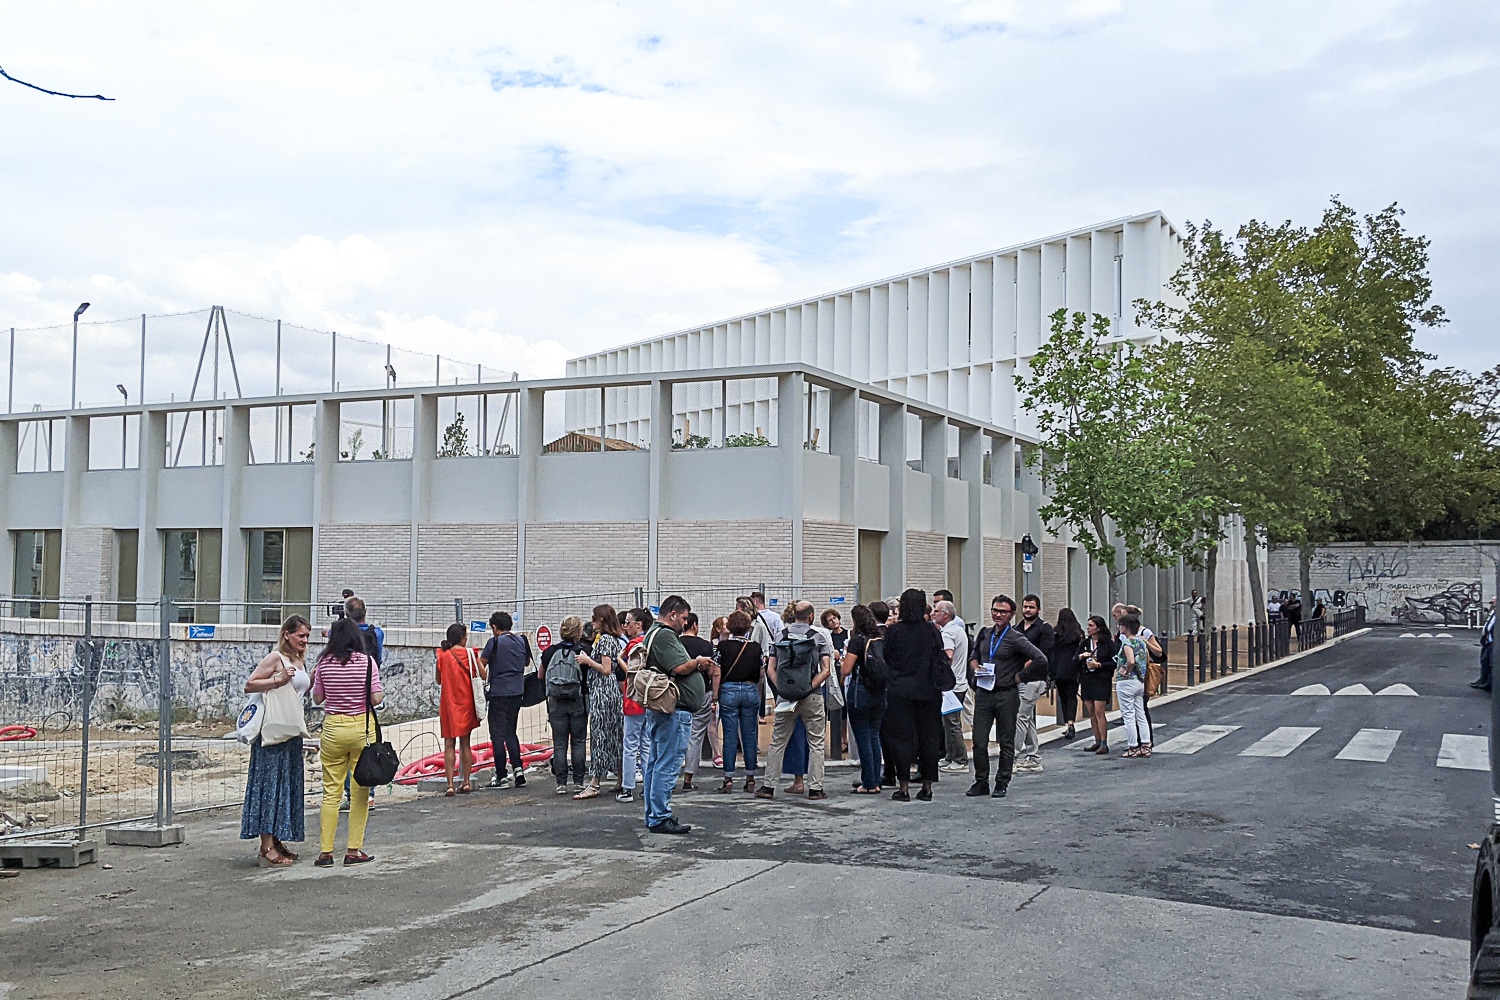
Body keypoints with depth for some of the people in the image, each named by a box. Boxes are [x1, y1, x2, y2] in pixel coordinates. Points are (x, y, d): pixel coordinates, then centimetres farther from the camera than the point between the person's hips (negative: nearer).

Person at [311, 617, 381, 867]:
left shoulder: (324, 663, -2)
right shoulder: (367, 661, -7)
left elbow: (317, 699, 7)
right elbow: (376, 698, -10)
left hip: (333, 727, 2)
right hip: (362, 727, -2)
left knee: (331, 791, 8)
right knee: (360, 790, 6)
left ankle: (325, 851, 9)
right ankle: (353, 851, 8)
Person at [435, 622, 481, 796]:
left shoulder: (442, 655, -1)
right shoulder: (467, 653, -7)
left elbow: (439, 680, 9)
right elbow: (482, 674, -6)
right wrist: (476, 657, 7)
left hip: (447, 703, 1)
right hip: (465, 702, -1)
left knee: (449, 744, 1)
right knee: (465, 743, 10)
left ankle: (450, 785, -6)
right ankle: (465, 782, 12)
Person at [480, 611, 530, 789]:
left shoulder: (494, 642, -10)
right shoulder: (522, 641, 6)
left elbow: (481, 665, -4)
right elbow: (527, 662, 20)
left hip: (499, 692, -5)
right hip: (517, 692, 5)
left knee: (498, 734, 1)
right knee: (511, 732, 16)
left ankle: (501, 776, 1)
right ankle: (518, 767, 2)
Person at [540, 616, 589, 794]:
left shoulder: (550, 652, -1)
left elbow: (540, 676, 11)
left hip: (556, 703, 2)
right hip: (578, 703, -1)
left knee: (559, 744, 6)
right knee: (578, 742, 7)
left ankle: (561, 783, 4)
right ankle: (579, 781, 7)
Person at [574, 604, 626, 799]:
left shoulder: (605, 639, -13)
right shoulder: (612, 639, 16)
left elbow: (606, 669, -18)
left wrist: (587, 660, -8)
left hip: (602, 692, -10)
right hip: (611, 690, 10)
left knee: (599, 734, -9)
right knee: (614, 735, 10)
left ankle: (594, 784, -8)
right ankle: (622, 782, 13)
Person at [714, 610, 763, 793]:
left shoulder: (723, 646, -5)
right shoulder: (756, 647, 1)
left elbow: (717, 674, -7)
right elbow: (762, 675, 5)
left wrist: (715, 696, -1)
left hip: (728, 691, -2)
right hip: (751, 691, 2)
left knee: (730, 736, 2)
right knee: (750, 736, 7)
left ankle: (728, 778, 3)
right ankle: (750, 778, 11)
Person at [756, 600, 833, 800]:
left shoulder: (780, 636, 5)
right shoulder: (818, 637, -1)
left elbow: (770, 669, 0)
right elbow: (826, 670, -9)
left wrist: (780, 689, -3)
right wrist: (810, 687, -10)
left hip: (785, 695, 2)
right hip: (812, 697, -2)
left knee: (778, 742, 10)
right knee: (816, 743, 6)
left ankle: (768, 786, 9)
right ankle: (815, 788, 5)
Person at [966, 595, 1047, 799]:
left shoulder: (1015, 638, -7)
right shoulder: (984, 633, 9)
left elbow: (1040, 660, -14)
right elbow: (974, 656, 26)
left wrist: (1019, 677, -10)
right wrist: (976, 666, 4)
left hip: (1006, 694, -4)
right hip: (983, 692, 4)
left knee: (1006, 742, 6)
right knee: (979, 741, 2)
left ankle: (1002, 784, 15)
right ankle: (981, 782, 13)